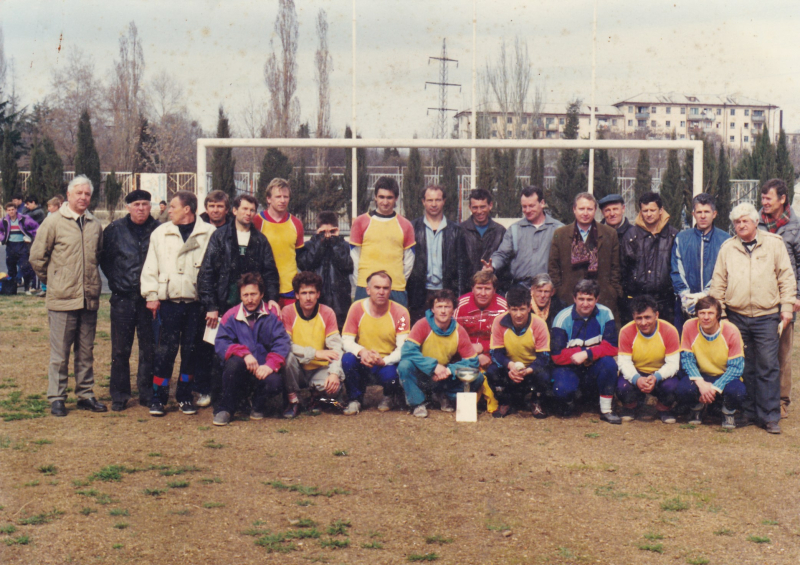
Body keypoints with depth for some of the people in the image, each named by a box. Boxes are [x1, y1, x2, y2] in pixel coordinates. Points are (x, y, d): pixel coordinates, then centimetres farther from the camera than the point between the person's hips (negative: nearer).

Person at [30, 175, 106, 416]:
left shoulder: (95, 225, 8)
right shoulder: (54, 222, -4)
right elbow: (37, 257, 0)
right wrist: (52, 279, 6)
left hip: (89, 298, 4)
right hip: (62, 298, -4)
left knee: (86, 352, 11)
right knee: (59, 353, 1)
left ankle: (85, 395, 21)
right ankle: (56, 398, 10)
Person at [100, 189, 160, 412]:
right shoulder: (115, 230, 3)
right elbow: (104, 259, 11)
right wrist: (115, 281, 2)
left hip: (149, 298, 0)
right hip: (123, 297, 0)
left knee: (150, 348, 6)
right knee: (120, 349, 3)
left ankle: (147, 393, 16)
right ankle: (119, 395, 11)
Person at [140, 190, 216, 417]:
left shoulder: (209, 233, 3)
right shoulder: (160, 233, 9)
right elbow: (150, 267, 10)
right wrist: (151, 295, 1)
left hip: (197, 302, 0)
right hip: (169, 301, 0)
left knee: (191, 350, 6)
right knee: (166, 350, -4)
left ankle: (185, 396, 18)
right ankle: (158, 397, 5)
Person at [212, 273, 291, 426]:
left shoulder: (272, 316, 2)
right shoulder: (231, 316, 3)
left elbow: (282, 344, -9)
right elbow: (220, 344, -9)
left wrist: (270, 364, -27)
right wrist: (244, 353, -25)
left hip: (263, 371, 0)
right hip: (240, 372, 0)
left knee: (275, 383, -32)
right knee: (235, 361, -34)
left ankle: (259, 406, 5)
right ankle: (226, 407, -13)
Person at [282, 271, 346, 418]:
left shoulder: (327, 313, -3)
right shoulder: (287, 312, -8)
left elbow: (335, 347, -10)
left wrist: (334, 372, -27)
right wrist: (315, 353, -23)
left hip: (319, 370, 1)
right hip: (297, 371, -1)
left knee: (334, 387, -31)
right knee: (288, 356, -33)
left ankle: (316, 395, 8)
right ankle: (293, 400, -11)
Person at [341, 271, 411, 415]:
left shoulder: (400, 312, -10)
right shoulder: (357, 308, -7)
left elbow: (403, 348, -15)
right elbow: (346, 340, -8)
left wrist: (383, 361, -33)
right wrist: (361, 351, -30)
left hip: (388, 363, -1)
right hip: (363, 360, 1)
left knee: (390, 376, -35)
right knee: (347, 358, -31)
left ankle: (388, 396, 6)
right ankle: (355, 399, -4)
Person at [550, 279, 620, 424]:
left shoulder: (605, 314, -6)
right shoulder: (563, 318, -12)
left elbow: (611, 348, -13)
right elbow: (557, 355, -17)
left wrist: (587, 354, -30)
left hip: (595, 369, 2)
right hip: (569, 368, -2)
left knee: (608, 362, -30)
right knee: (562, 390, -32)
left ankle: (606, 410, -14)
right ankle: (570, 401, 8)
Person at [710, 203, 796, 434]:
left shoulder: (774, 243, 5)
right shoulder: (727, 248, 10)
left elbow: (786, 277, 4)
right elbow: (718, 282, 12)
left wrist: (787, 306, -2)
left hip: (767, 316, -2)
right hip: (737, 316, 2)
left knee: (768, 367, -4)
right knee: (743, 367, 7)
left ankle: (769, 416, 1)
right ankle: (747, 412, 17)